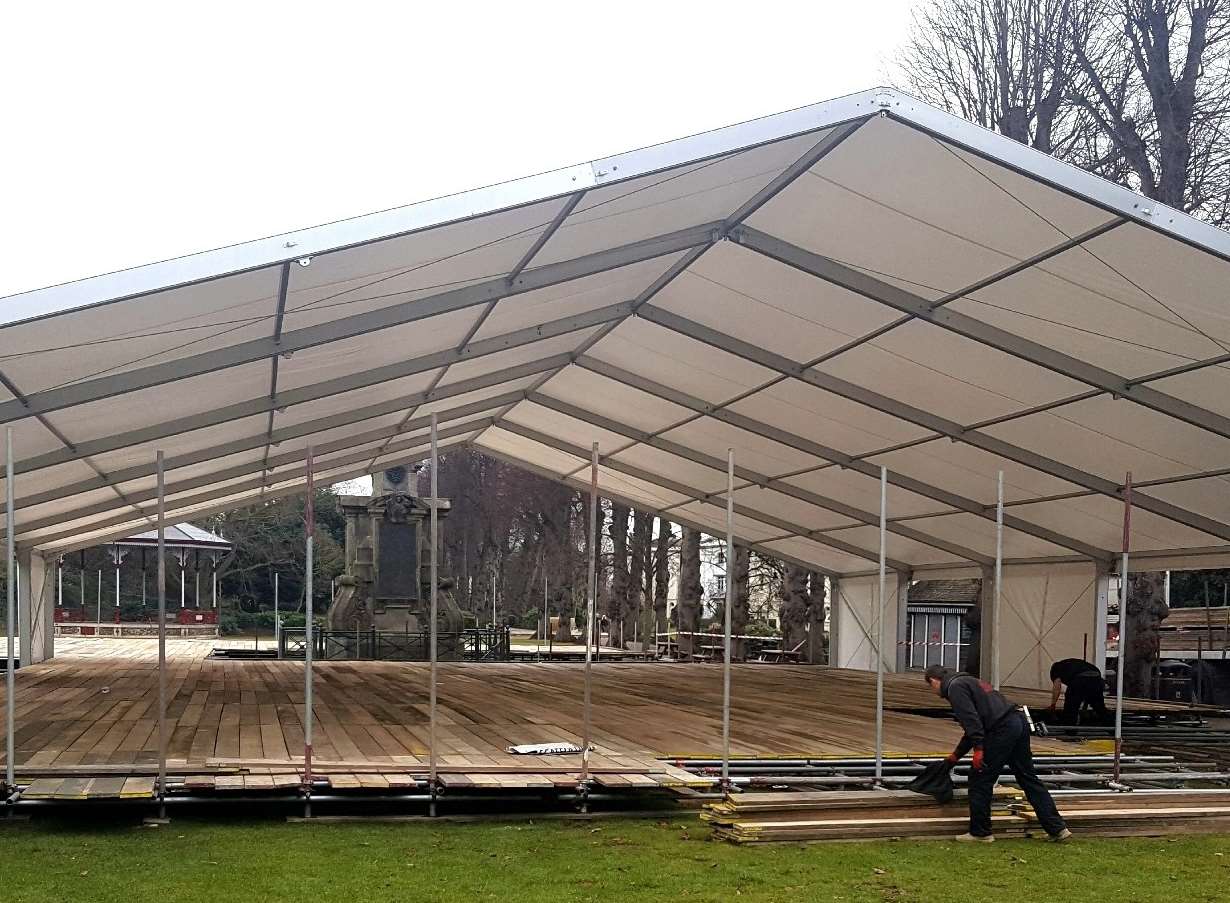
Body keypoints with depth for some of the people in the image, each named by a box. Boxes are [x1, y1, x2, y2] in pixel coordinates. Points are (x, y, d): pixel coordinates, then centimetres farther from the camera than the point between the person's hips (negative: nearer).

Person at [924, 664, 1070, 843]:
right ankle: (1057, 828, 15)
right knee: (1029, 779, 14)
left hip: (1002, 731, -10)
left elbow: (971, 719, -17)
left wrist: (978, 748, -19)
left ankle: (980, 833, 11)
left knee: (980, 781, 3)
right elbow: (974, 726, 35)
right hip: (1019, 722, 10)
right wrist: (956, 755, 39)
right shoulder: (968, 681, 29)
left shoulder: (955, 687, -1)